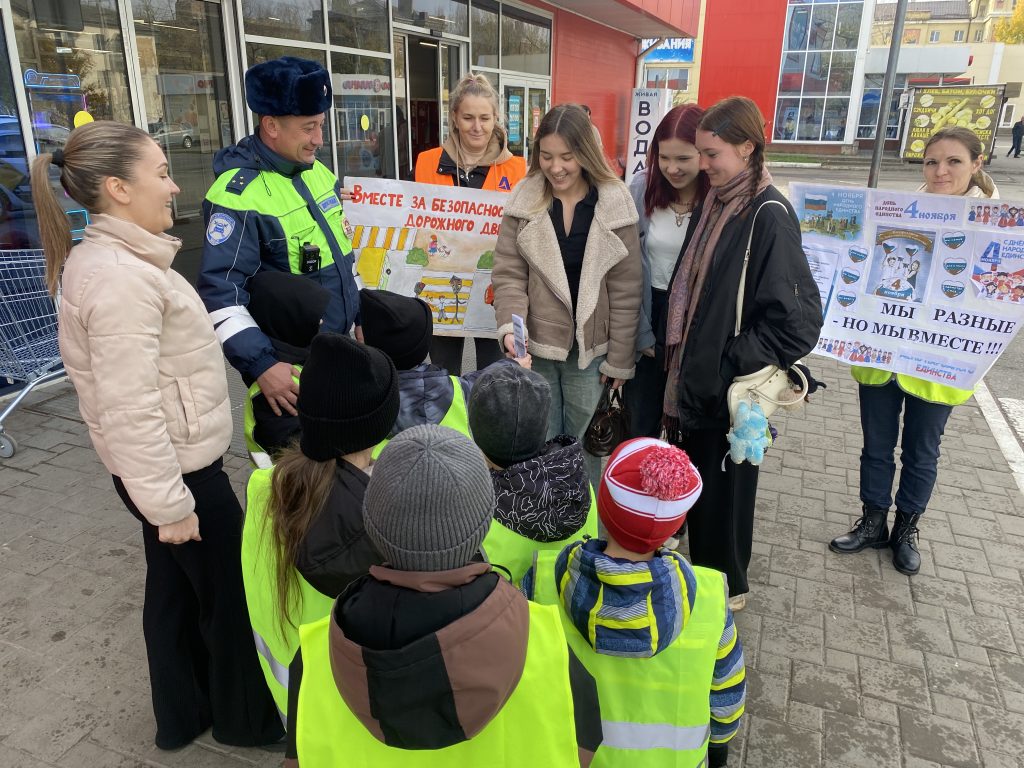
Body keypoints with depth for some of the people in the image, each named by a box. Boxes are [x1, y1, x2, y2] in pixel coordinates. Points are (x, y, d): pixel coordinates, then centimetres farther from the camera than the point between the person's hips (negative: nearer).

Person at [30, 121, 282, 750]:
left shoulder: (111, 257, 8)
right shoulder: (119, 278, -25)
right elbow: (129, 409, -27)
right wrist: (169, 502, -21)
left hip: (169, 462, 10)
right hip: (178, 467, -10)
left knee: (176, 589, 22)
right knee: (233, 596, 9)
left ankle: (183, 713, 41)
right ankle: (246, 718, 31)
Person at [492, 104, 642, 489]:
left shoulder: (615, 203, -7)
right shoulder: (523, 199, -3)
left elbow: (625, 290, -5)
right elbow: (507, 274, -4)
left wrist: (619, 359, -4)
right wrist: (511, 326, -22)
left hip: (590, 350, -1)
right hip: (536, 347, 1)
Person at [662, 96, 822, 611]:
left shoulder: (769, 217, -18)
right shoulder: (714, 202, 6)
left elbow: (798, 319, -21)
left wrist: (732, 364, -16)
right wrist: (678, 352, 7)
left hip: (728, 387, -7)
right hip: (693, 374, 7)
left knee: (723, 486, 10)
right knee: (694, 480, 19)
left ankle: (726, 587, 33)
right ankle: (700, 569, 42)